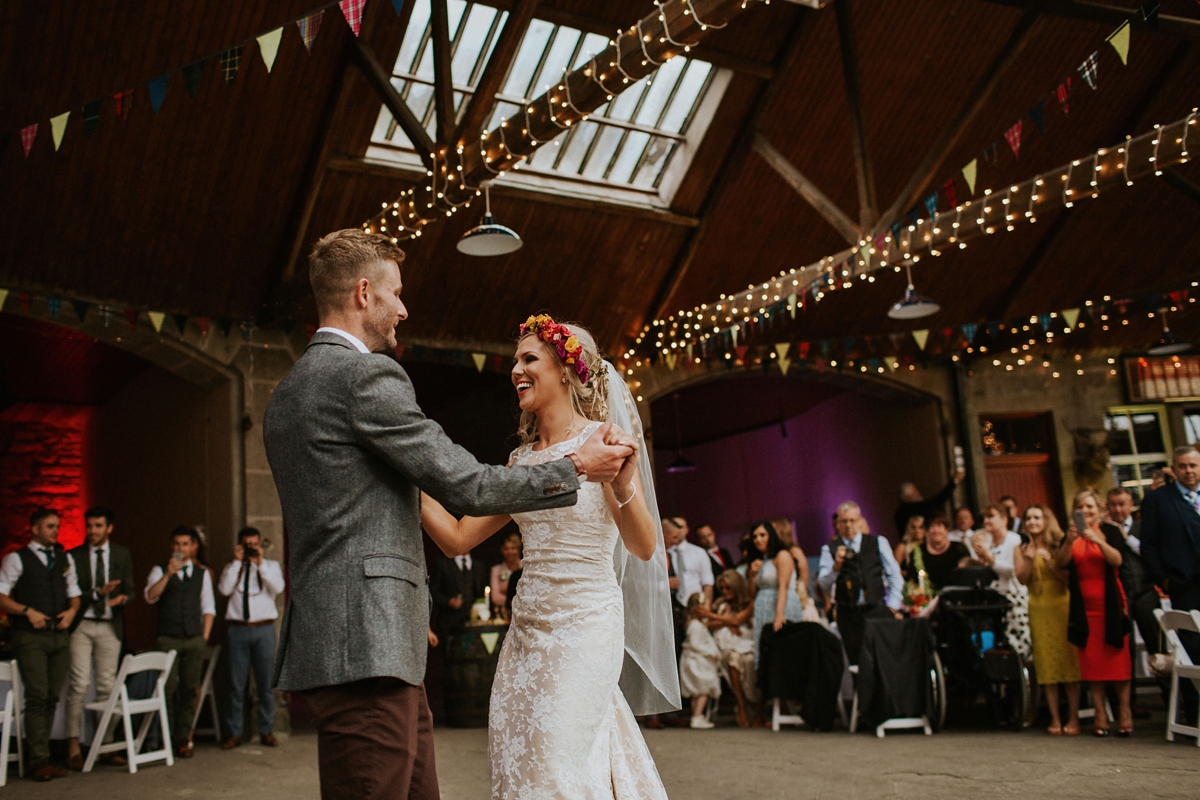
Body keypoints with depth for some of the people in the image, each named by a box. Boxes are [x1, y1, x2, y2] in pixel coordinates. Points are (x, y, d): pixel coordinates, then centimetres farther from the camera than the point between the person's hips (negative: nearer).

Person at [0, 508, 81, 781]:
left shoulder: (65, 559, 17)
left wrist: (72, 611, 1)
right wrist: (27, 611, -15)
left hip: (60, 636, 5)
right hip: (31, 638, -5)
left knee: (52, 697, 6)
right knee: (37, 697, -8)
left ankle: (40, 754, 14)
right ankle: (39, 760, -3)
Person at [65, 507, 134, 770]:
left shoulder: (122, 554, 10)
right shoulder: (74, 556, 3)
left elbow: (129, 589, 8)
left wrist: (122, 598, -14)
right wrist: (97, 592, -17)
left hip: (110, 627, 2)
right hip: (81, 626, -2)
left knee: (107, 686, 4)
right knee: (79, 684, -8)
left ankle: (106, 747, 10)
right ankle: (73, 748, -3)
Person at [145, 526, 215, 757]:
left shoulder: (202, 573, 11)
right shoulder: (160, 570, 4)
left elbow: (208, 606, 12)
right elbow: (150, 597, -13)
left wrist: (205, 636, 4)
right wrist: (168, 574, -24)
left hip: (194, 640, 2)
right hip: (167, 640, -2)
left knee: (189, 690, 3)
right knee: (167, 689, -4)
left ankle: (183, 739, 11)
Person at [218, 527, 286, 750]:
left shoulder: (271, 566, 12)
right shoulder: (232, 568, 12)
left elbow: (278, 588, -8)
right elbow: (224, 589, -7)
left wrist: (260, 564, -11)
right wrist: (237, 562, -6)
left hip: (264, 629, 0)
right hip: (238, 629, 0)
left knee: (266, 683, 2)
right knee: (236, 684, 1)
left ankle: (267, 731, 11)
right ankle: (234, 733, 9)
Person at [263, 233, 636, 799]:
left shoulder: (285, 394, 19)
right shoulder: (367, 374, -11)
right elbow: (465, 487, -11)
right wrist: (576, 466, -1)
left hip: (320, 639, 10)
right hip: (364, 645, -10)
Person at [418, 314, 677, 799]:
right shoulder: (523, 458, 9)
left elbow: (645, 548, -16)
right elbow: (457, 537, 7)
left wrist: (623, 485, -34)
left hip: (584, 628, -6)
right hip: (527, 630, 7)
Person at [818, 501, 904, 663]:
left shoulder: (878, 542, 11)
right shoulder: (829, 549, 5)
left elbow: (895, 575, 13)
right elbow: (824, 585, -2)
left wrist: (893, 606, 5)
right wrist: (836, 566, -18)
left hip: (877, 609, 1)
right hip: (848, 613, -1)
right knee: (855, 661, -2)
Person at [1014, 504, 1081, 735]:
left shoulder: (1059, 546, 4)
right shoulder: (1021, 549, 9)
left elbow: (1068, 578, -4)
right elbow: (1022, 579, -3)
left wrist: (1050, 562, -15)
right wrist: (1029, 558, -16)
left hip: (1062, 606, -1)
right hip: (1038, 610, 1)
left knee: (1068, 659, -3)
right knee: (1046, 664, 1)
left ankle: (1073, 718, 3)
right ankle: (1055, 718, 4)